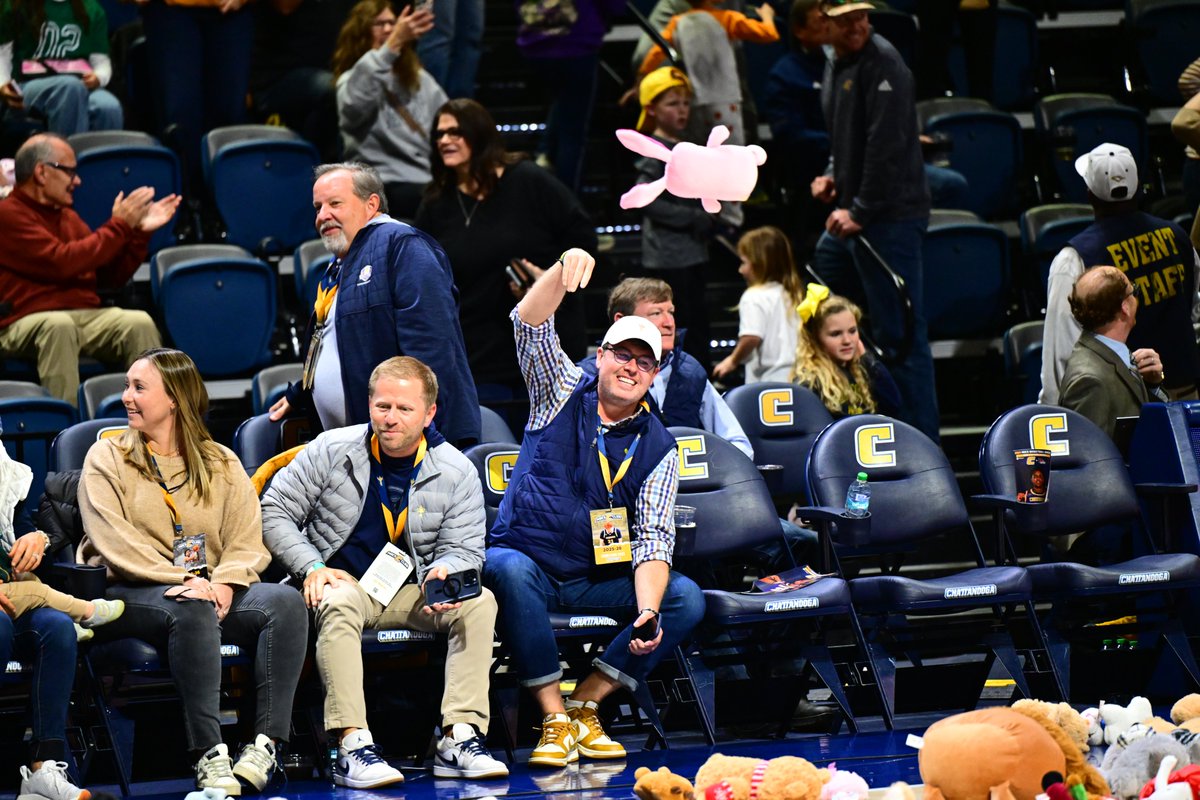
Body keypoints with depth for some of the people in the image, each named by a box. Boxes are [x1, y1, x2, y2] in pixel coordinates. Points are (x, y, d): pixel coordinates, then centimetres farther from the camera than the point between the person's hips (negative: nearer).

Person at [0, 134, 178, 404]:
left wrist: (139, 232, 8)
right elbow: (62, 262, -17)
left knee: (139, 322, -23)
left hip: (87, 317, 6)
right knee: (59, 325, -40)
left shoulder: (67, 216, 20)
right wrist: (118, 226, -8)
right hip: (28, 322, -6)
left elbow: (111, 276, 21)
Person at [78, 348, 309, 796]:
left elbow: (247, 540, 6)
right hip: (130, 592, -4)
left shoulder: (221, 464, 16)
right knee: (192, 610, -38)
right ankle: (209, 755, -41)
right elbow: (113, 541, -8)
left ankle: (264, 746, -33)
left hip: (208, 590, 4)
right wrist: (182, 580, -20)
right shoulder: (107, 459, 7)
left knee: (287, 602, -25)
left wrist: (224, 583, -17)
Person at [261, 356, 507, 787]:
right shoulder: (331, 451, -5)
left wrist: (443, 573, -25)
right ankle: (352, 744, -47)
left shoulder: (457, 472, -1)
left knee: (479, 602, -24)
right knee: (339, 603, -38)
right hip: (342, 583, -2)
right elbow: (274, 512, -2)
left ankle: (459, 739, -32)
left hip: (410, 592, 2)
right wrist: (312, 567, -16)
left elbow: (463, 550, 0)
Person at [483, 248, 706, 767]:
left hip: (600, 581, 2)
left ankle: (584, 706, -13)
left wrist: (646, 612, -23)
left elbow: (653, 540, -4)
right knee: (508, 570, -38)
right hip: (529, 562, -2)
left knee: (686, 599, -21)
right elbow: (529, 323, -11)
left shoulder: (658, 448, 4)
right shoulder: (563, 394, 4)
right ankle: (554, 719, -30)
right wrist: (565, 268, -31)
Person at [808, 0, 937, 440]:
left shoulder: (882, 62, -14)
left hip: (890, 217, -10)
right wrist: (833, 175, 11)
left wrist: (860, 212, -19)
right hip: (849, 215, 10)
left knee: (898, 331, -8)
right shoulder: (835, 66, 15)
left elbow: (887, 147, -21)